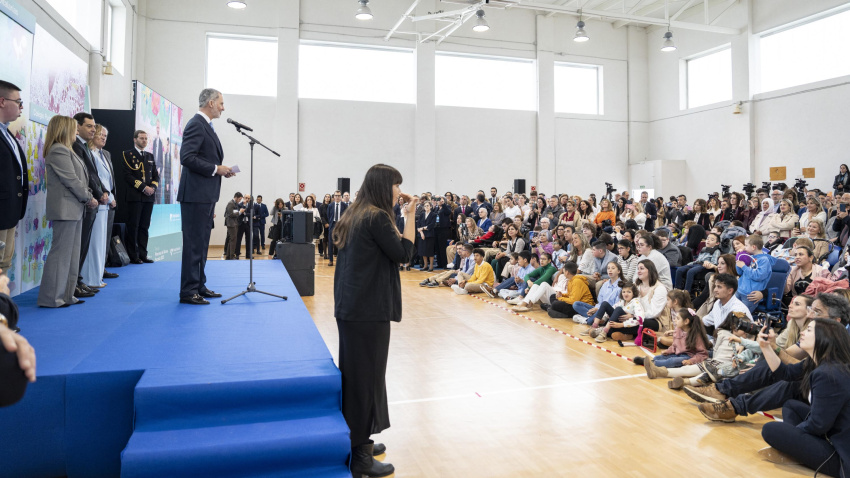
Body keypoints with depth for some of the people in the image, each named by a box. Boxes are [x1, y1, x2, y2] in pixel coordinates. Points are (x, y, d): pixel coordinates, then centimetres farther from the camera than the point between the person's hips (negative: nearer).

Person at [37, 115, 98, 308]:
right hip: (65, 209, -10)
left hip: (74, 209, 10)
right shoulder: (58, 151, -12)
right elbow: (71, 180, -17)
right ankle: (51, 297, 2)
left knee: (72, 252, 13)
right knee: (61, 252, -5)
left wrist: (89, 197, 3)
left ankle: (66, 294, 19)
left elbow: (80, 178, 16)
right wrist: (89, 198, -7)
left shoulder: (65, 150, 18)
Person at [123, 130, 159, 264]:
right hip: (135, 196, -5)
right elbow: (128, 176, -8)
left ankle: (143, 254, 10)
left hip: (149, 197, 5)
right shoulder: (128, 155, 2)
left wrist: (153, 187, -2)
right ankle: (133, 256, 2)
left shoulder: (150, 156, 19)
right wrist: (143, 187, -14)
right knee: (133, 227, -2)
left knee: (144, 227, 6)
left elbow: (156, 176, 18)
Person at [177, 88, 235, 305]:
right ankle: (188, 291, 0)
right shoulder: (196, 124, -12)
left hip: (206, 195, 10)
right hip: (196, 194, -10)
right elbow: (187, 158, -21)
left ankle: (199, 286, 22)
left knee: (202, 242, 14)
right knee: (194, 243, -6)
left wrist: (221, 170, 7)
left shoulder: (205, 125, 19)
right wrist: (216, 169, -16)